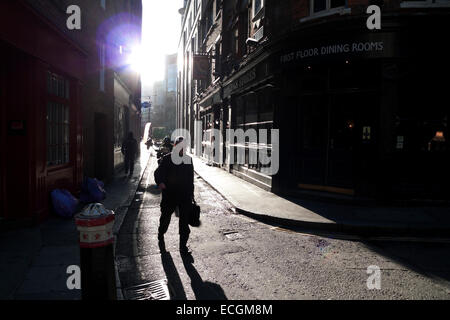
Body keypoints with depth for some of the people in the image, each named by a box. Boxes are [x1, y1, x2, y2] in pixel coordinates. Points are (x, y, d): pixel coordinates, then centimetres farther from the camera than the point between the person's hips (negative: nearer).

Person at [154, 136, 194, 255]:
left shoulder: (188, 159, 10)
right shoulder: (167, 159, -2)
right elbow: (158, 172, -6)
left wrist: (191, 193, 13)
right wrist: (160, 182, -27)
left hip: (185, 196, 3)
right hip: (170, 195, -2)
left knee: (185, 222, 5)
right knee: (165, 218, 12)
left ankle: (183, 246, 16)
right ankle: (161, 237, 40)